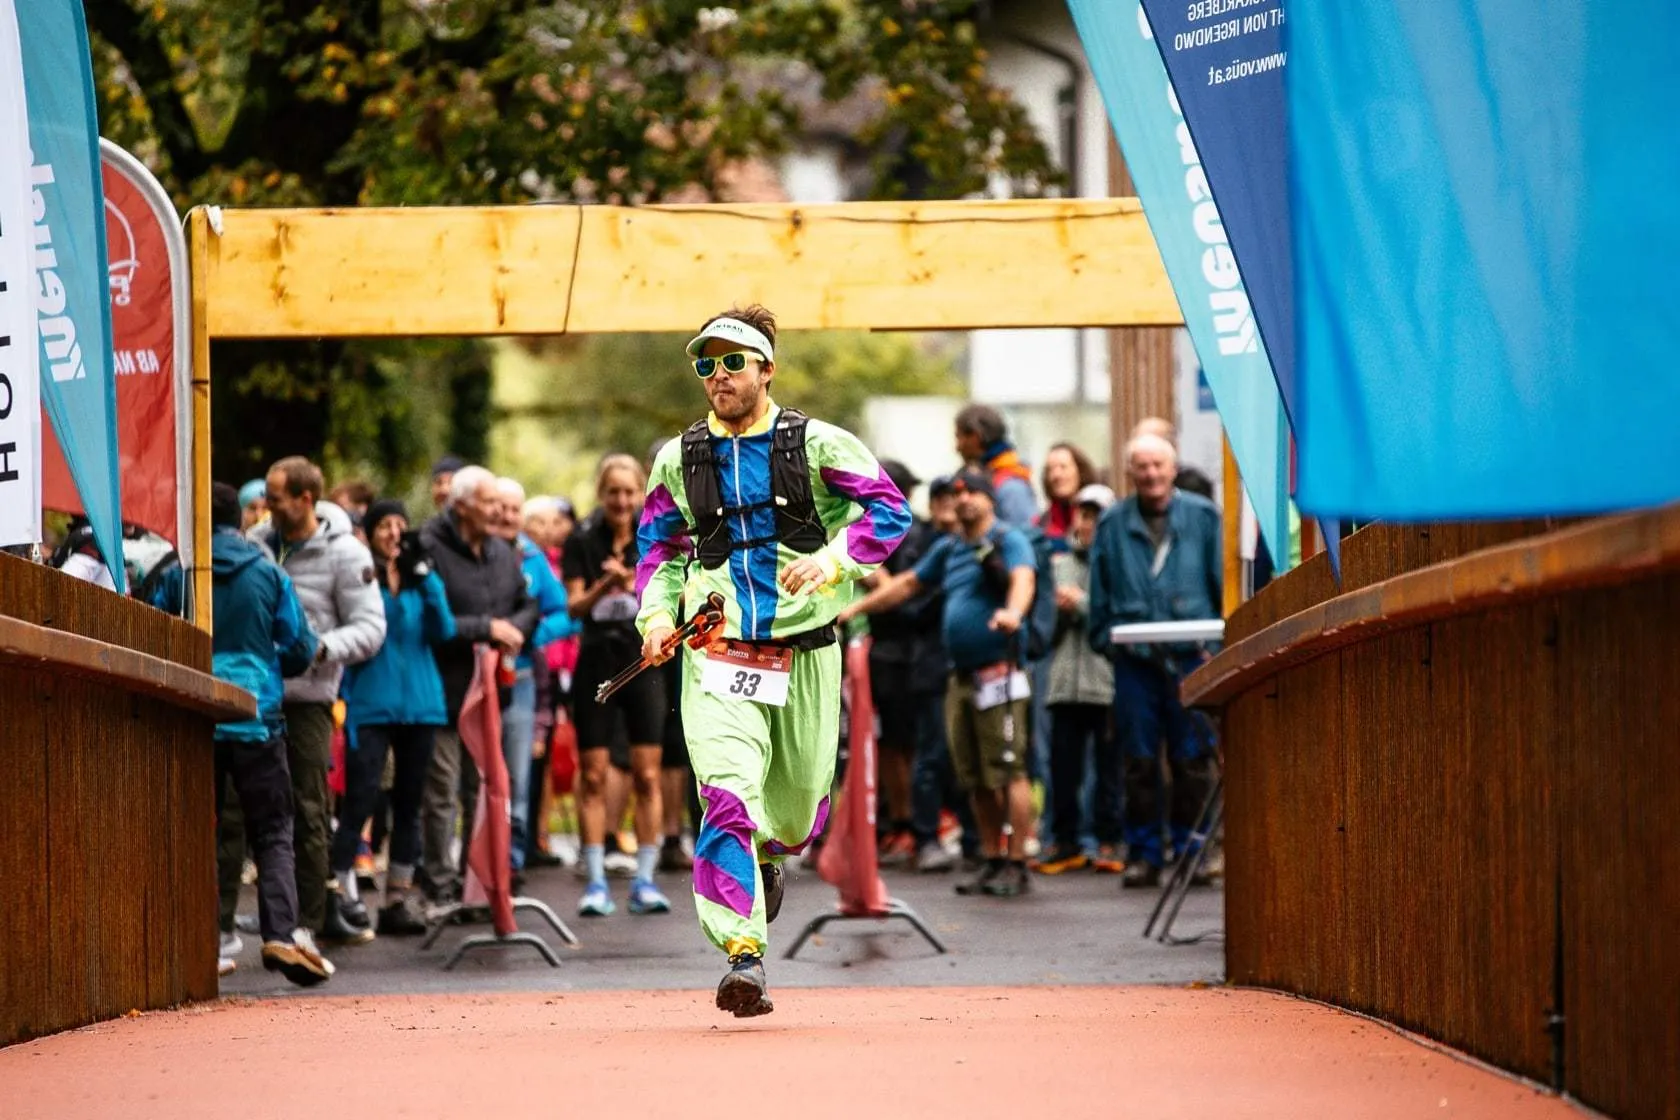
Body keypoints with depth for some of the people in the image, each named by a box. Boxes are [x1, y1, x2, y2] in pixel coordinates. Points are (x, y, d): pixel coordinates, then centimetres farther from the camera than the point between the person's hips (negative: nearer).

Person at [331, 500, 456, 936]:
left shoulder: (422, 579, 10)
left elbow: (444, 631, -4)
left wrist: (425, 578, -13)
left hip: (419, 704, 4)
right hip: (371, 706, -4)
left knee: (409, 803, 10)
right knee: (359, 802, -12)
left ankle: (399, 897, 16)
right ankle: (341, 896, -13)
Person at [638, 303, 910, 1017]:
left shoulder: (817, 445, 0)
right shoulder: (678, 460, 7)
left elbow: (889, 510, -4)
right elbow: (660, 545, 20)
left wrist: (833, 560, -21)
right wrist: (657, 615, 3)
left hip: (805, 653, 0)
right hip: (718, 658, 0)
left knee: (798, 809, 10)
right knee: (727, 797, -19)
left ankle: (770, 855, 48)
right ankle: (743, 956, -22)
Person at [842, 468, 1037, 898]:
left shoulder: (1008, 541, -5)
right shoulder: (949, 549, 19)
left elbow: (1022, 578, -24)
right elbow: (907, 584, 31)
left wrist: (1013, 612, -44)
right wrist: (857, 608, 28)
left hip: (998, 672, -8)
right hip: (961, 676, 8)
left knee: (1009, 771, -9)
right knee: (976, 778, 9)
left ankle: (1016, 864, -8)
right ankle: (992, 861, 16)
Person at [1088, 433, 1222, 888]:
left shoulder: (1203, 517, 6)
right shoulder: (1112, 525, 10)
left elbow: (1225, 583, 6)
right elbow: (1100, 595, 14)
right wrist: (1106, 640, 5)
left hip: (1193, 657, -1)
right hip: (1135, 659, 1)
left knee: (1193, 759, -1)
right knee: (1139, 760, 3)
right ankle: (1143, 854, 9)